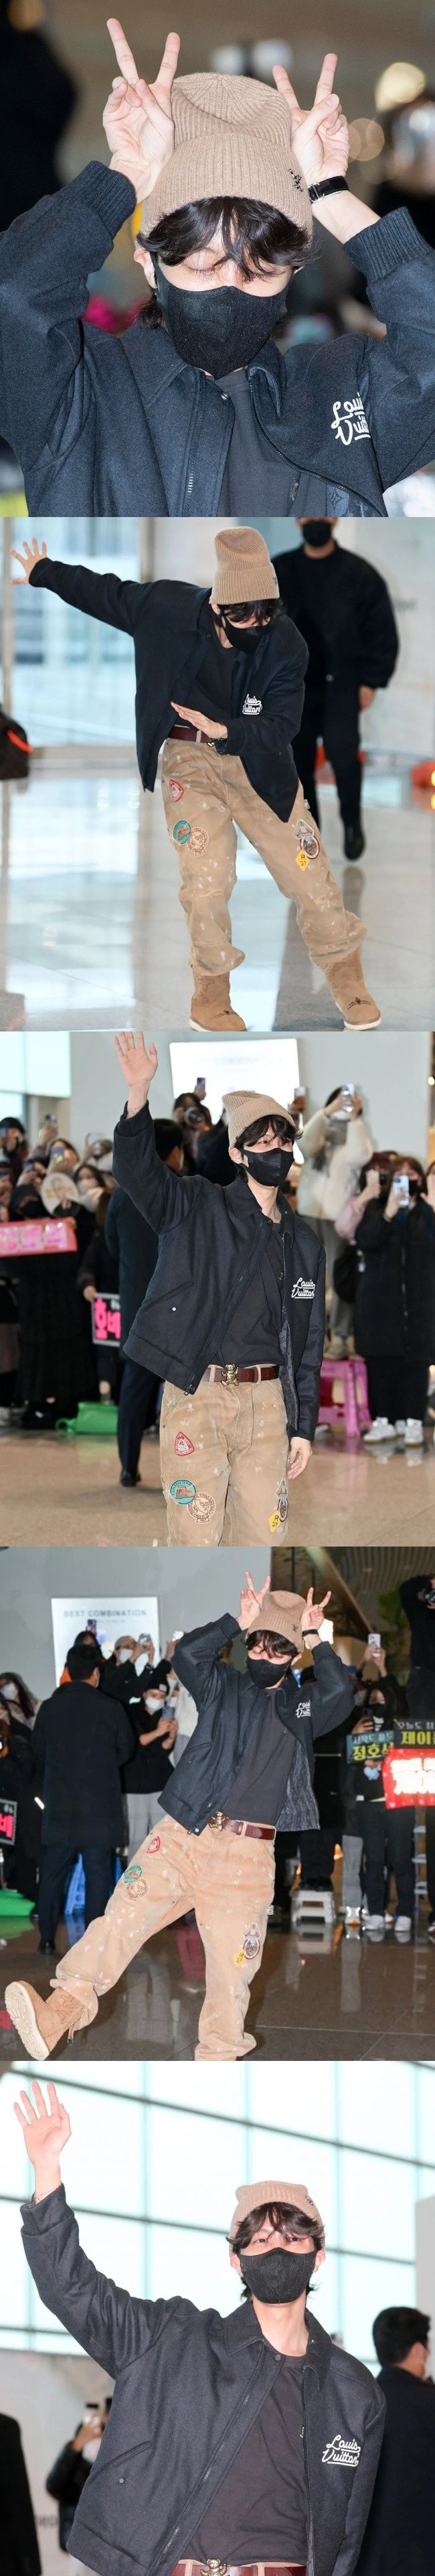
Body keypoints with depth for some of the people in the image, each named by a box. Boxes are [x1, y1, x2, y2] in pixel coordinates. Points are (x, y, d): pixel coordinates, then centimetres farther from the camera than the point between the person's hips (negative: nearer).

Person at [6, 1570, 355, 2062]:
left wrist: (315, 1640, -4)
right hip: (181, 1835, 0)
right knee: (124, 1915, -18)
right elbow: (187, 1655, -2)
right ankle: (61, 2011, -34)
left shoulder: (304, 1704, 12)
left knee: (232, 1965, -3)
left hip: (246, 1853, 0)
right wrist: (239, 1622, -7)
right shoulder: (223, 1687, 15)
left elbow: (341, 1695, -9)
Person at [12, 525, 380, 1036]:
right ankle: (211, 992, 7)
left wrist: (226, 730, -37)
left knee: (308, 872, 1)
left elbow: (280, 725, -20)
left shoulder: (285, 645, -17)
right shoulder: (167, 609, -16)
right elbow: (107, 593, 2)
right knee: (207, 878, -14)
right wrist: (45, 572, 13)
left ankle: (345, 974, 24)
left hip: (256, 761, 0)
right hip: (189, 761, 0)